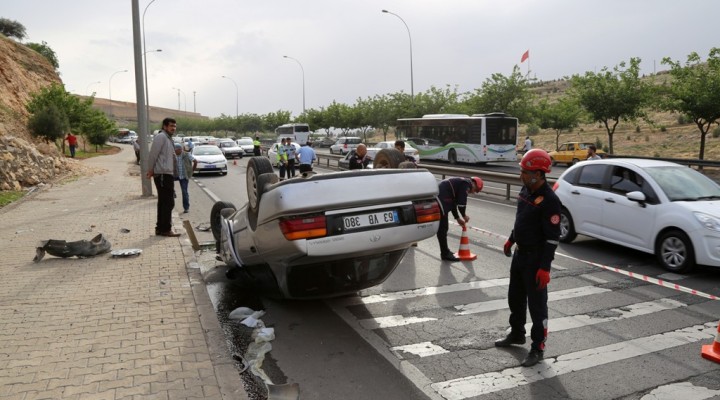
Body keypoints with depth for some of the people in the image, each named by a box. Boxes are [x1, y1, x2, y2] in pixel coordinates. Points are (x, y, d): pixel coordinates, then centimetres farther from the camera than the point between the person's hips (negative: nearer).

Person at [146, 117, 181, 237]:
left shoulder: (168, 138, 20)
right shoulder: (161, 137, -11)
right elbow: (153, 154, -16)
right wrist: (151, 170, -12)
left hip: (167, 174, 10)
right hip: (163, 174, -10)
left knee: (163, 202, 13)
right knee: (168, 202, -8)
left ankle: (160, 228, 20)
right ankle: (165, 229, -4)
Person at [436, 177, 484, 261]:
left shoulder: (461, 182, 24)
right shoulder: (467, 183, -6)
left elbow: (453, 202, 28)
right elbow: (461, 202, -14)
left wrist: (458, 218, 28)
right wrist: (464, 215, 2)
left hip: (437, 197, 11)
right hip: (441, 200, -11)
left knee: (442, 227, 19)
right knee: (443, 228, -5)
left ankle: (445, 251, 31)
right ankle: (445, 254, 1)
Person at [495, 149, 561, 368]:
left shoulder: (549, 200, -22)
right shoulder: (526, 190, 4)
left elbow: (552, 238, -22)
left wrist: (544, 267, -24)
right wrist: (511, 240, 26)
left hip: (536, 259, -9)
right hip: (520, 253, 9)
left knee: (537, 304, 2)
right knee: (515, 298, 21)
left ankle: (537, 348, 14)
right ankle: (517, 334, 40)